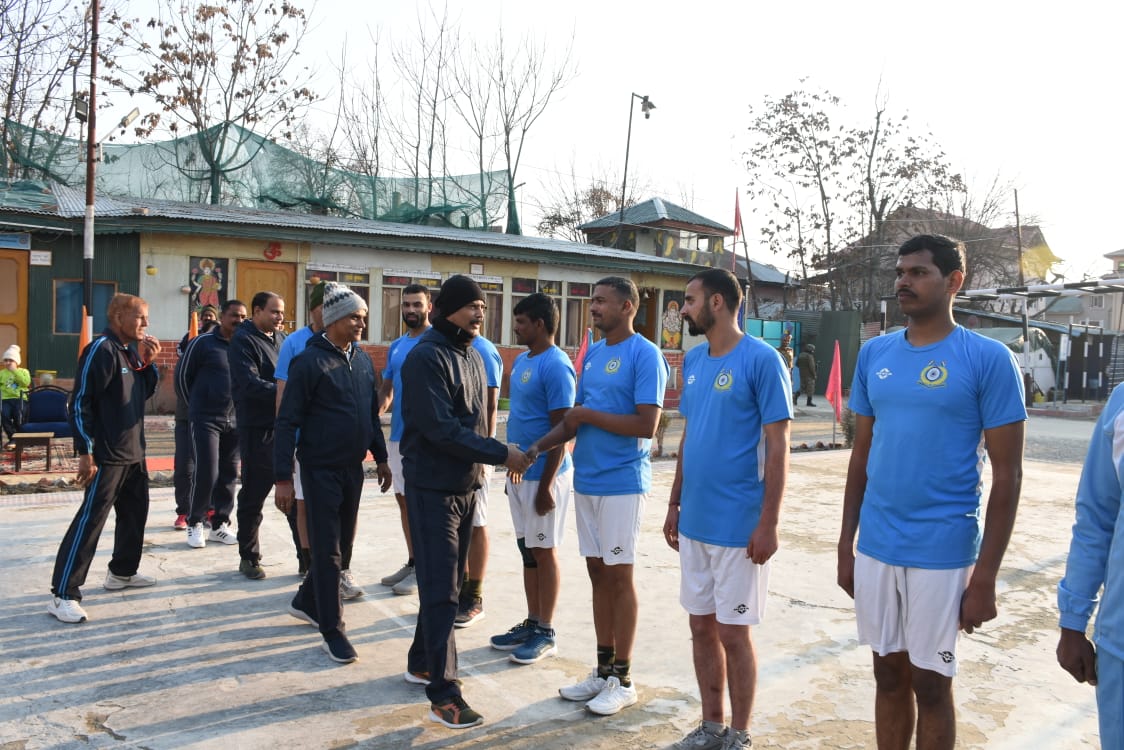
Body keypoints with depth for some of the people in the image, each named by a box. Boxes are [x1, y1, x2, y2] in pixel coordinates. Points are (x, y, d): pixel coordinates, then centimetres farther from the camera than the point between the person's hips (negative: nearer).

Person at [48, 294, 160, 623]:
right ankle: (63, 594, -6)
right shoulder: (101, 349, -15)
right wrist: (85, 452, -21)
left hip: (133, 452, 10)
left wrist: (148, 363, 1)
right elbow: (79, 403, -18)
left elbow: (145, 393, 17)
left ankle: (121, 572, 34)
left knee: (135, 511, 18)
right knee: (90, 519, -9)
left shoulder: (131, 351, 11)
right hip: (107, 454, -9)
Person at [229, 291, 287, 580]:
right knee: (253, 495, 6)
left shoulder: (282, 338, 13)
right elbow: (249, 383, -20)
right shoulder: (243, 340, -8)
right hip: (258, 429, -6)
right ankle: (249, 557, 19)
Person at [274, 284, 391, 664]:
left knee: (342, 541, 16)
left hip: (353, 468, 7)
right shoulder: (309, 361, -13)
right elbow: (287, 422, -13)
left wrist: (381, 457, 15)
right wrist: (283, 478, -17)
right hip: (321, 469, -7)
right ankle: (332, 630, 8)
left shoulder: (362, 359, 7)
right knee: (327, 550, -1)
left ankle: (306, 601, 35)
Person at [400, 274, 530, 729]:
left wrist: (483, 463, 8)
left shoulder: (472, 355, 10)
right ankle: (443, 693, 2)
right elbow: (441, 429, -23)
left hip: (465, 485, 8)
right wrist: (501, 454, -20)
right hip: (432, 487, -8)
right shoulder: (426, 357, -17)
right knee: (440, 589, -5)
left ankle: (421, 662, 31)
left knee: (449, 582, 16)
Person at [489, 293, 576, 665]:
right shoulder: (522, 360, 11)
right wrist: (512, 468, 18)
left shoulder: (555, 366, -16)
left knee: (543, 552, 2)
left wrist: (546, 485, -19)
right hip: (519, 471, 8)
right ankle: (532, 624, 26)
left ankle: (545, 633, 13)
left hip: (543, 475, -8)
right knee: (527, 551, 15)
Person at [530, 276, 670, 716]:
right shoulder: (593, 354, 13)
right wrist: (537, 448, 3)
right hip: (585, 480, 7)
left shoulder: (644, 354, -11)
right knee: (598, 573, 12)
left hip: (622, 483, -7)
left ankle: (623, 679, 13)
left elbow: (647, 425, -19)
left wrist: (589, 416, -12)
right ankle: (604, 669, 24)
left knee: (619, 577, 0)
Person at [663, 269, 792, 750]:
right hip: (694, 521, 7)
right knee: (702, 626, 14)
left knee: (732, 633, 4)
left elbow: (777, 446, -13)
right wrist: (675, 504, 15)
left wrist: (769, 523, -16)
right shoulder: (693, 361, 9)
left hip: (739, 525, -7)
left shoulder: (761, 360, -12)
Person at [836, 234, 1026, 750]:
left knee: (930, 684, 8)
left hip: (942, 553, -4)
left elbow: (1007, 474, -8)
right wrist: (845, 545, 10)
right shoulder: (874, 354, 6)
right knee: (888, 674, 15)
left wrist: (985, 576, -11)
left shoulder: (988, 359, -9)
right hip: (875, 548, 4)